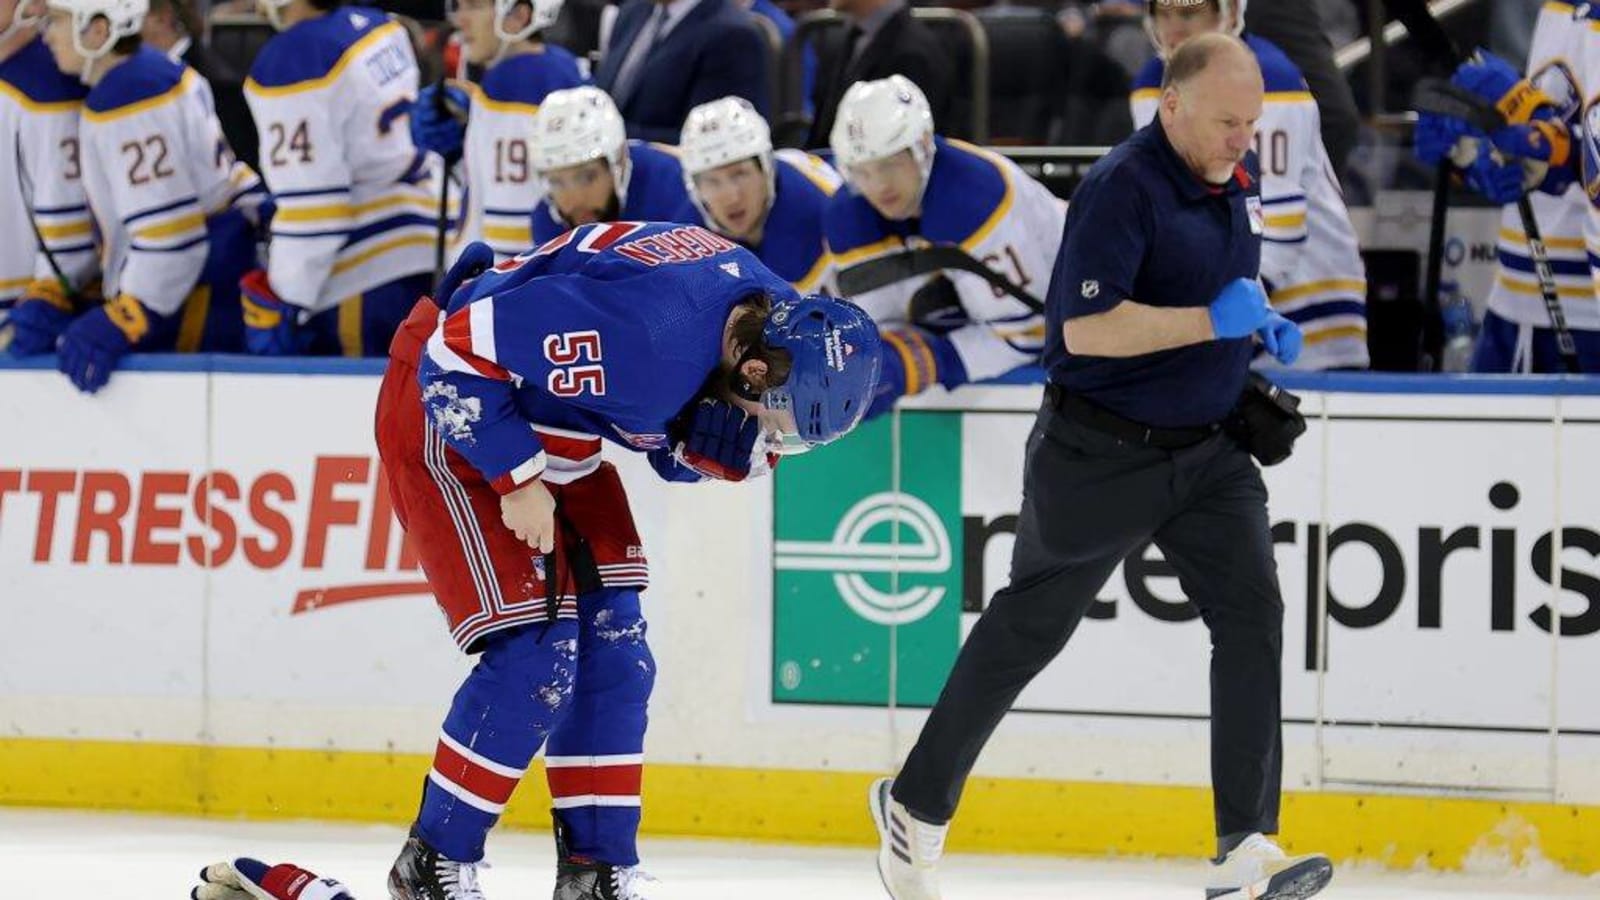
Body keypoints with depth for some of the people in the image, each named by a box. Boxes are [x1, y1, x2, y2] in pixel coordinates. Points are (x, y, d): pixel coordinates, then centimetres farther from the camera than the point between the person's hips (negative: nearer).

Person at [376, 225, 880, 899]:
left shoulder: (767, 311, -8)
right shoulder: (650, 326, -36)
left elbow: (682, 451, 6)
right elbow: (459, 348, -30)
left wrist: (743, 444, -17)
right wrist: (517, 479, -23)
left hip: (559, 433, 9)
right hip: (447, 412, -9)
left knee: (613, 651, 5)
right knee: (536, 654, -13)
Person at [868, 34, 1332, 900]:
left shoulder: (1236, 178, 5)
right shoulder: (1122, 188, -22)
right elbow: (1087, 327, -29)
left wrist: (1263, 322, 6)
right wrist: (1213, 320, -29)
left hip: (1208, 447, 7)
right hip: (1101, 453, -6)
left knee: (1251, 611, -9)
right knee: (1029, 626, 7)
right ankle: (917, 804, 26)